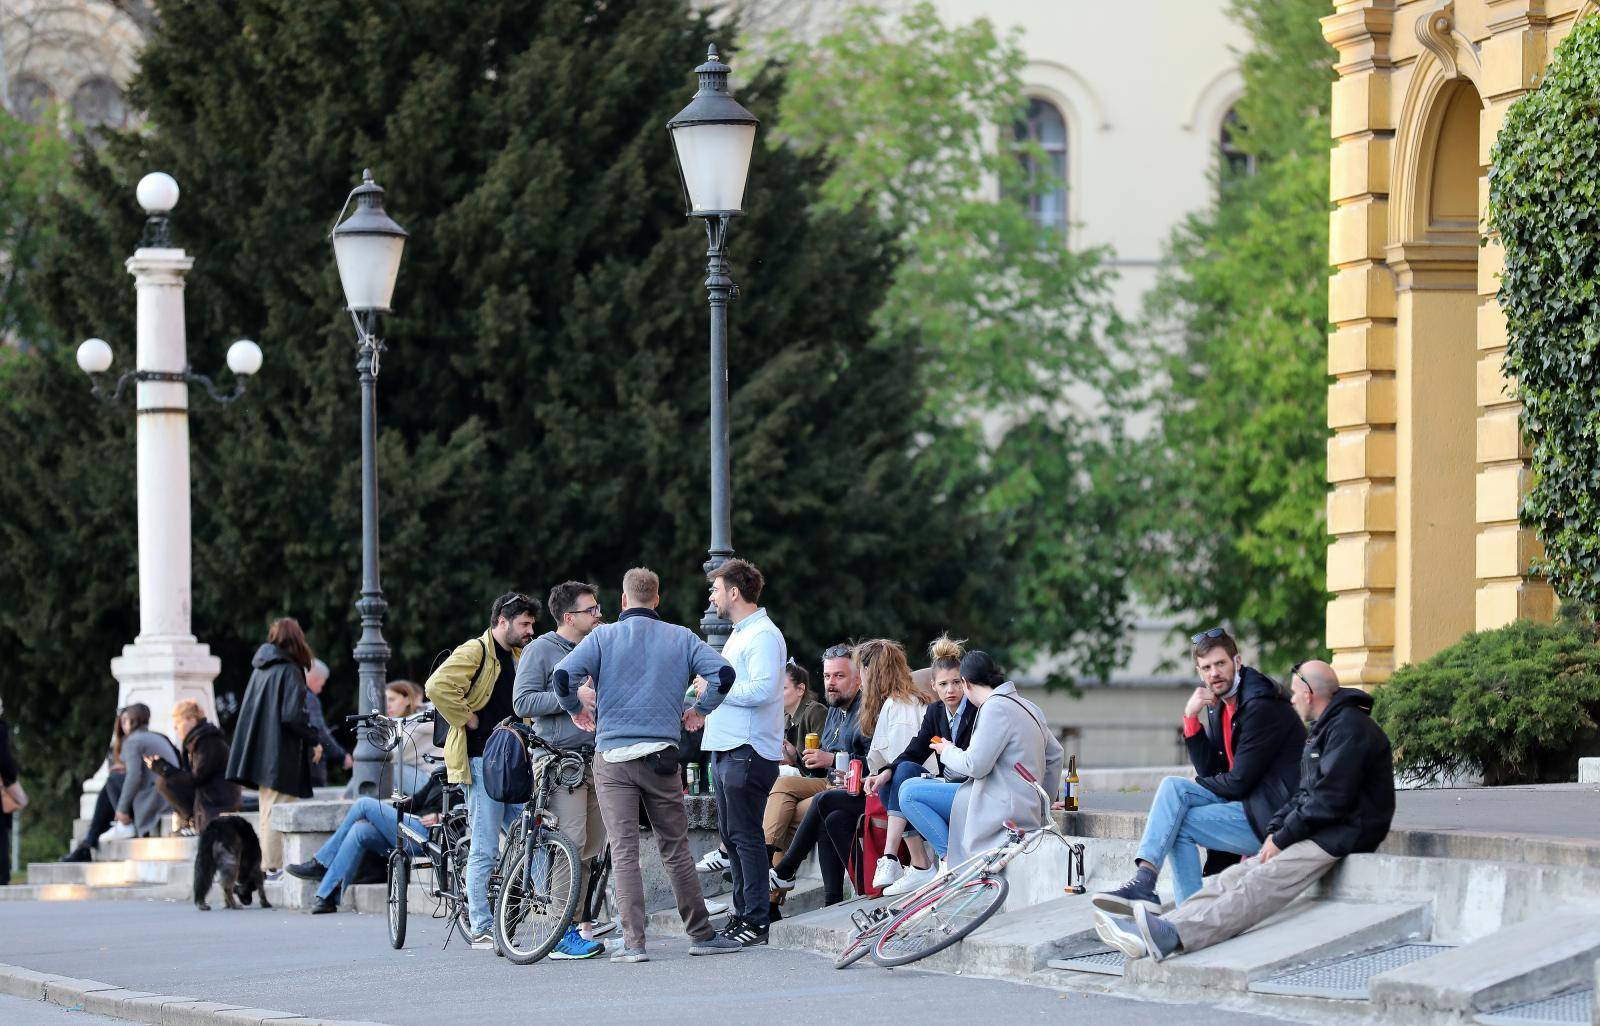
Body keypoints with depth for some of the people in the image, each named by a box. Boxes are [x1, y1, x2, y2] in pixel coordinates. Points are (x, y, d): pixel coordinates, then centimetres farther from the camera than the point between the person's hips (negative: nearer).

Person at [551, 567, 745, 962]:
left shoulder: (604, 636, 1)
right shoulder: (681, 638, 6)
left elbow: (563, 676, -12)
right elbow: (723, 674, -5)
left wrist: (576, 708, 8)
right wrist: (700, 711, 11)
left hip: (612, 755, -2)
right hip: (661, 755, 2)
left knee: (624, 852, -2)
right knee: (675, 849, 11)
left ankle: (634, 942, -8)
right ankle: (701, 934, 15)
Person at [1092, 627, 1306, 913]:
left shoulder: (1262, 706, -16)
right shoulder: (1218, 705, 12)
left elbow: (1239, 782, -16)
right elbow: (1208, 771, 10)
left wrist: (1201, 784, 4)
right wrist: (1191, 718, -2)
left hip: (1270, 816, -9)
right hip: (1243, 800, 9)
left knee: (1177, 823, -13)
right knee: (1173, 787, -6)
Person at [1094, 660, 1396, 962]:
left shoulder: (1349, 728, -11)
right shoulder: (1325, 728, 25)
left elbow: (1329, 800, -20)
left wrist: (1282, 839, -14)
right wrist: (1275, 831, 6)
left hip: (1339, 834, -10)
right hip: (1316, 832, 10)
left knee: (1261, 884, -28)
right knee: (1233, 878, -6)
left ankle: (1175, 937, -48)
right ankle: (1151, 935, -21)